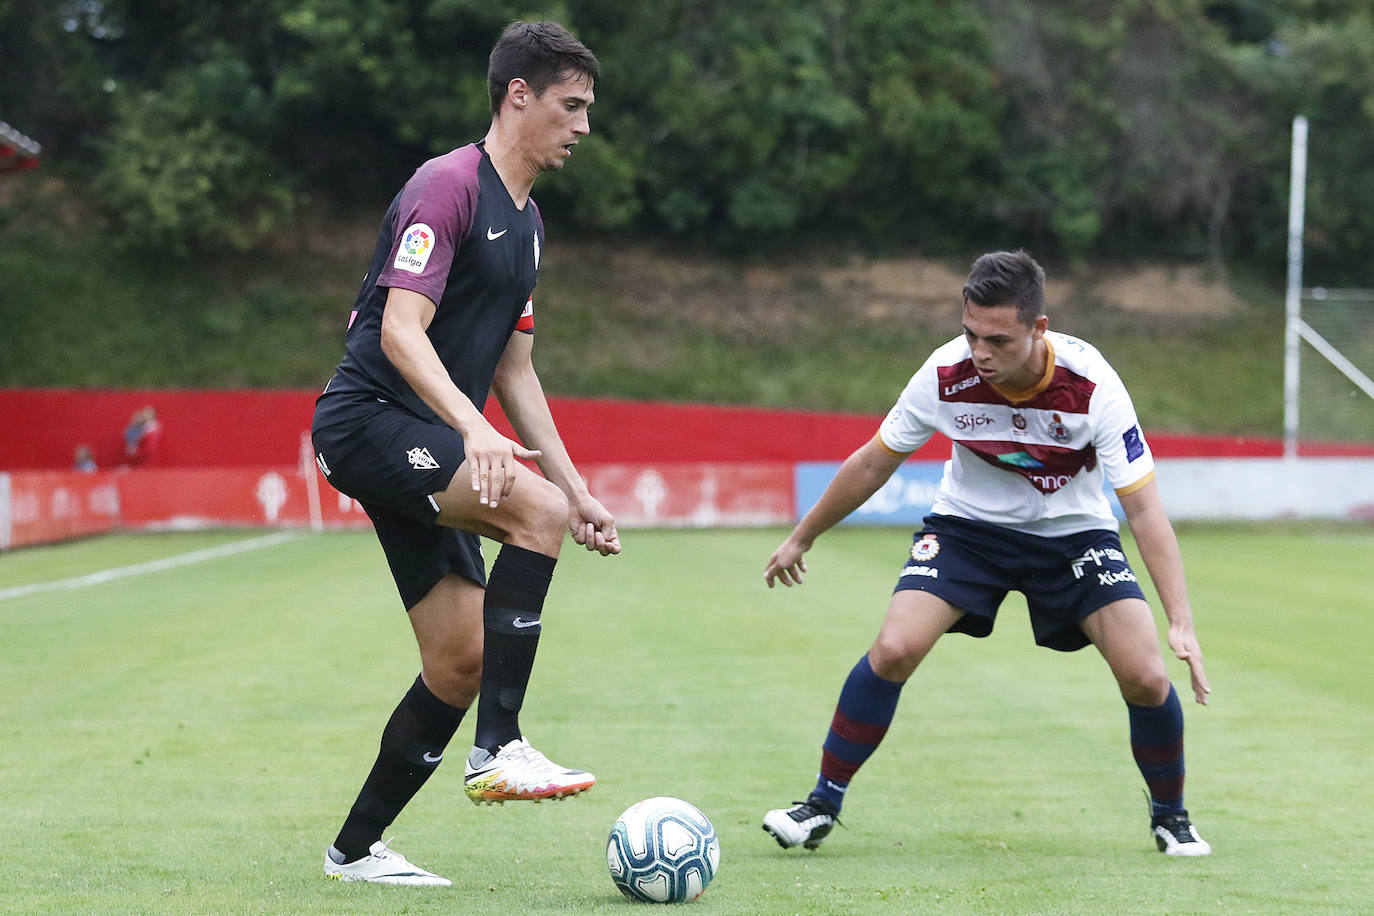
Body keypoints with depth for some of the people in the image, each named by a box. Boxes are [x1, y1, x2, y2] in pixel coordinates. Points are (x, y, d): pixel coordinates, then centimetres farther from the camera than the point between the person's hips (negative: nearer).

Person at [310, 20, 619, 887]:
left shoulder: (527, 221, 18)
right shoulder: (449, 185, -11)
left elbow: (513, 367, 22)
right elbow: (401, 331, -21)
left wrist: (577, 489, 17)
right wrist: (472, 427, -35)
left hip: (421, 448, 9)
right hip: (368, 420, -9)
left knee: (461, 662, 3)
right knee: (535, 510, -30)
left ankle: (357, 848, 14)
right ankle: (500, 749, -28)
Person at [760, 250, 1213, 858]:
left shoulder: (1091, 385, -28)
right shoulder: (946, 374, -23)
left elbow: (1143, 506, -24)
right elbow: (874, 463, -6)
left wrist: (1180, 621, -32)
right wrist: (801, 539, 4)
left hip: (1074, 532, 0)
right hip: (968, 526, 1)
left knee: (1146, 677, -15)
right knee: (894, 649, -21)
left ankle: (1170, 816, 12)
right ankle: (821, 806, -4)